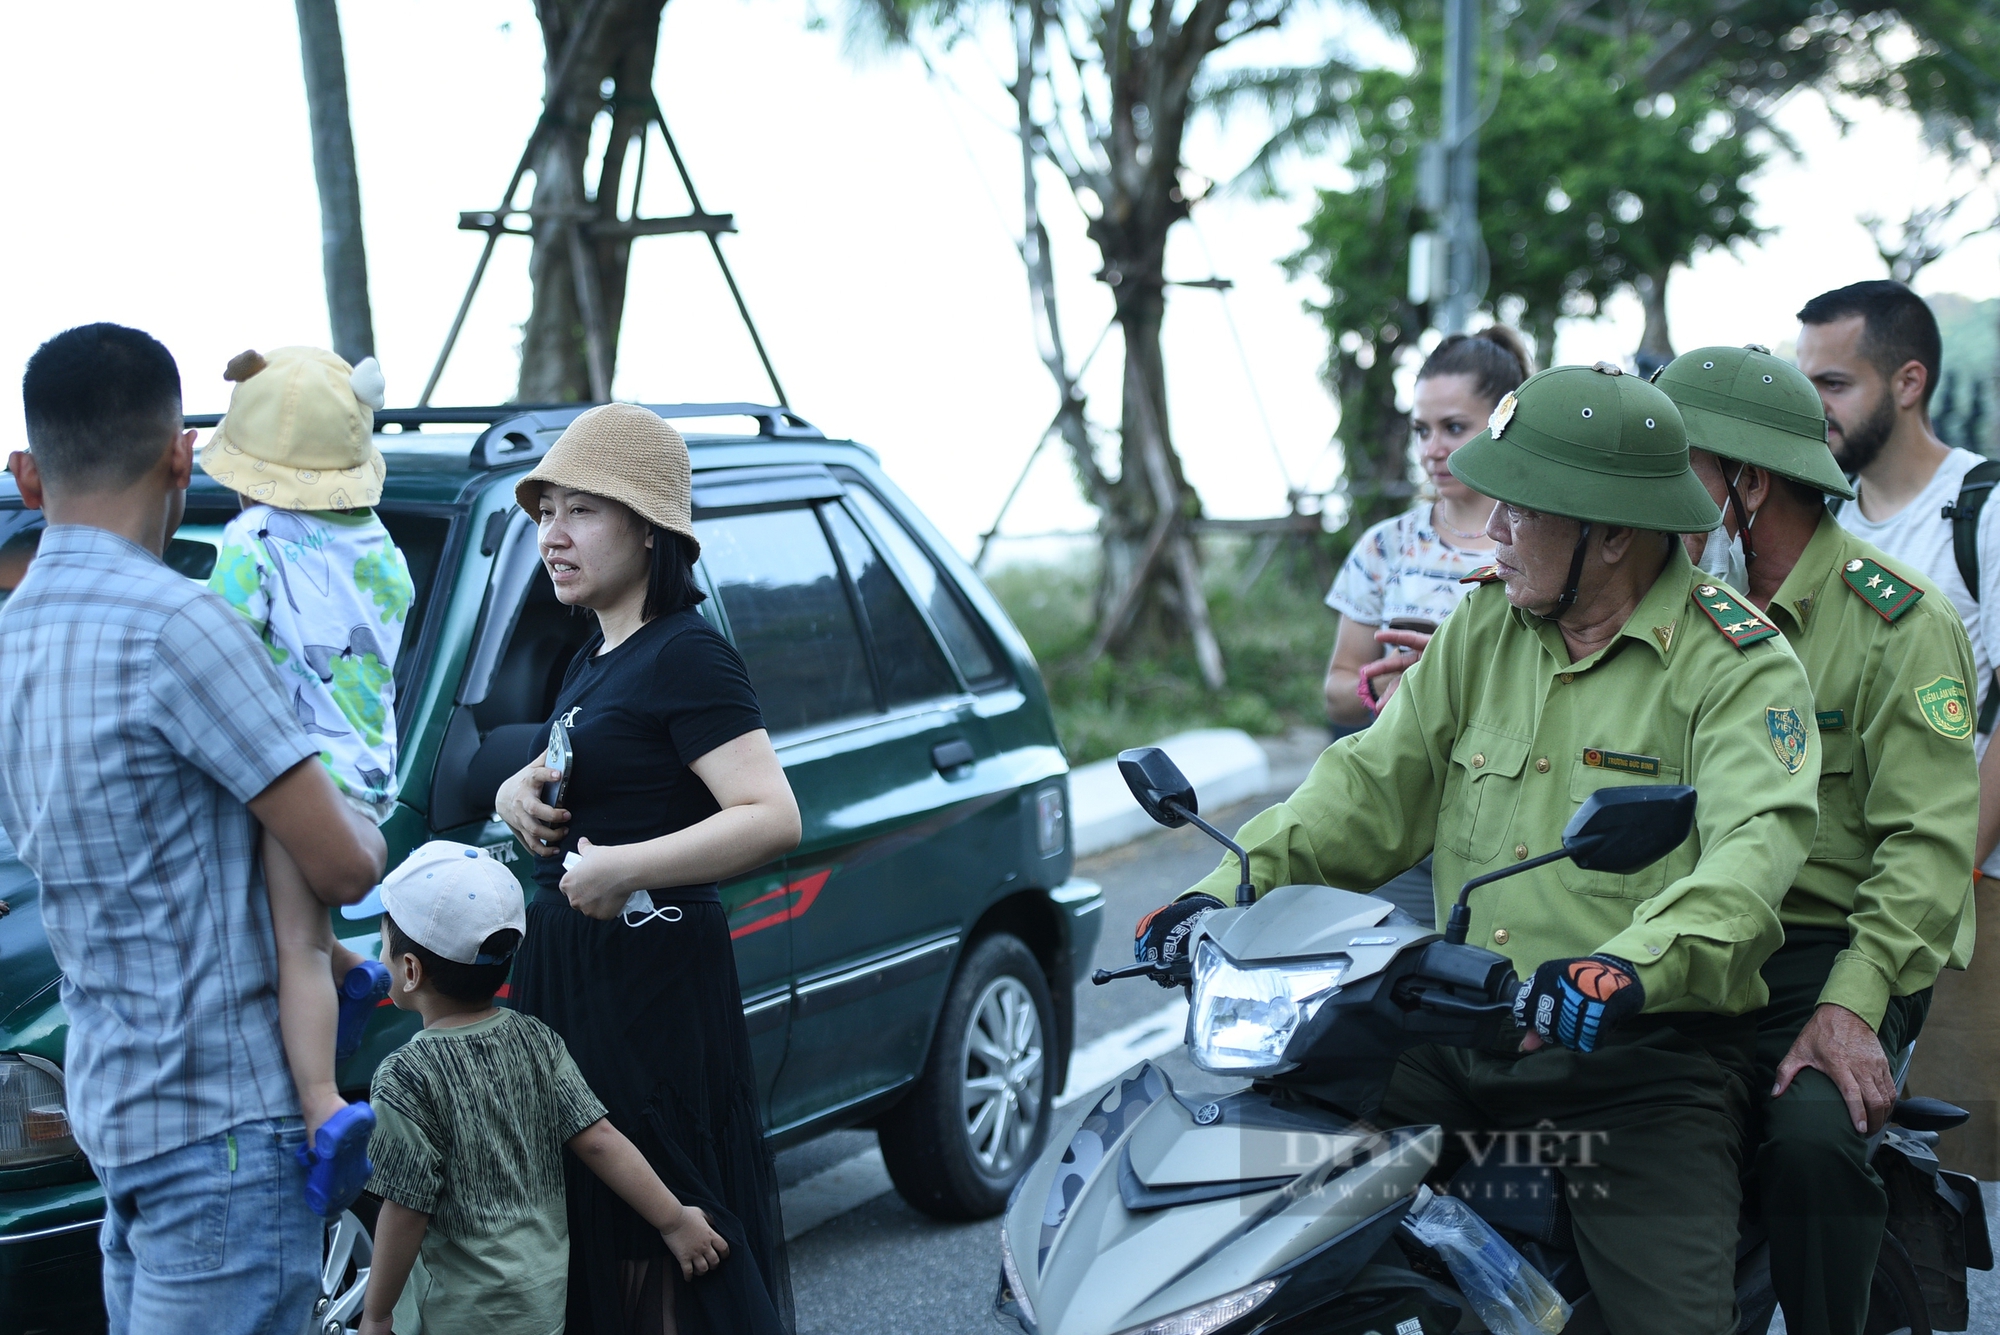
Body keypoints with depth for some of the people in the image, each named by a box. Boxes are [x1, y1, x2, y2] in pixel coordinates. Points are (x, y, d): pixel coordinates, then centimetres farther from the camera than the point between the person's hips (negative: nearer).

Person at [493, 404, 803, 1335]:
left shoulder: (685, 656, -13)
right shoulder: (592, 662, 15)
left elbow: (773, 818, -23)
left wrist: (624, 868, -30)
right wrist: (518, 793, 8)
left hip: (651, 976, -9)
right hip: (564, 969, 10)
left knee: (661, 1241, -6)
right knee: (581, 1225, 14)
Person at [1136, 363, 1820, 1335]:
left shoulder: (1738, 666, -7)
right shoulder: (1486, 626, 12)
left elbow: (1757, 847, -22)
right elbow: (1374, 786, 11)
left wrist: (1630, 967, -41)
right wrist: (1227, 890, -4)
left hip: (1647, 1055, -5)